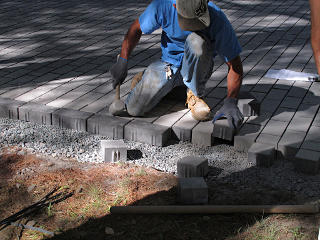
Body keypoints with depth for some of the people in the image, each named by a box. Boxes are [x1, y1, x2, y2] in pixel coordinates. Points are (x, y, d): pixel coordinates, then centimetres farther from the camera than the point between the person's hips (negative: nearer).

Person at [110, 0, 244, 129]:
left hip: (197, 69, -1)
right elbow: (136, 29, -3)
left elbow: (234, 64, -21)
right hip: (168, 64, 1)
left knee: (197, 40, -36)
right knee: (133, 110, -16)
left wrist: (230, 102, -32)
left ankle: (195, 95, -13)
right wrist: (122, 61, -8)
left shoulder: (217, 19, -26)